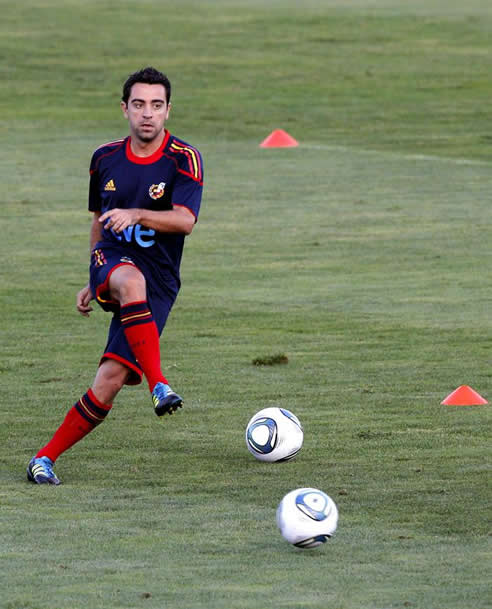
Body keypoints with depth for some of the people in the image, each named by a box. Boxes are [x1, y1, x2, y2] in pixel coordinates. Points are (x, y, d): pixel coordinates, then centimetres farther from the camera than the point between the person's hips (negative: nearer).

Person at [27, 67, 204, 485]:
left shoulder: (184, 160, -5)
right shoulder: (105, 159, 9)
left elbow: (185, 221, -19)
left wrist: (136, 215, -34)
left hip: (158, 283, -1)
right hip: (112, 262, 2)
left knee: (110, 380, -13)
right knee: (131, 281, -39)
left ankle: (46, 457, 0)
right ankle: (159, 385, -45)